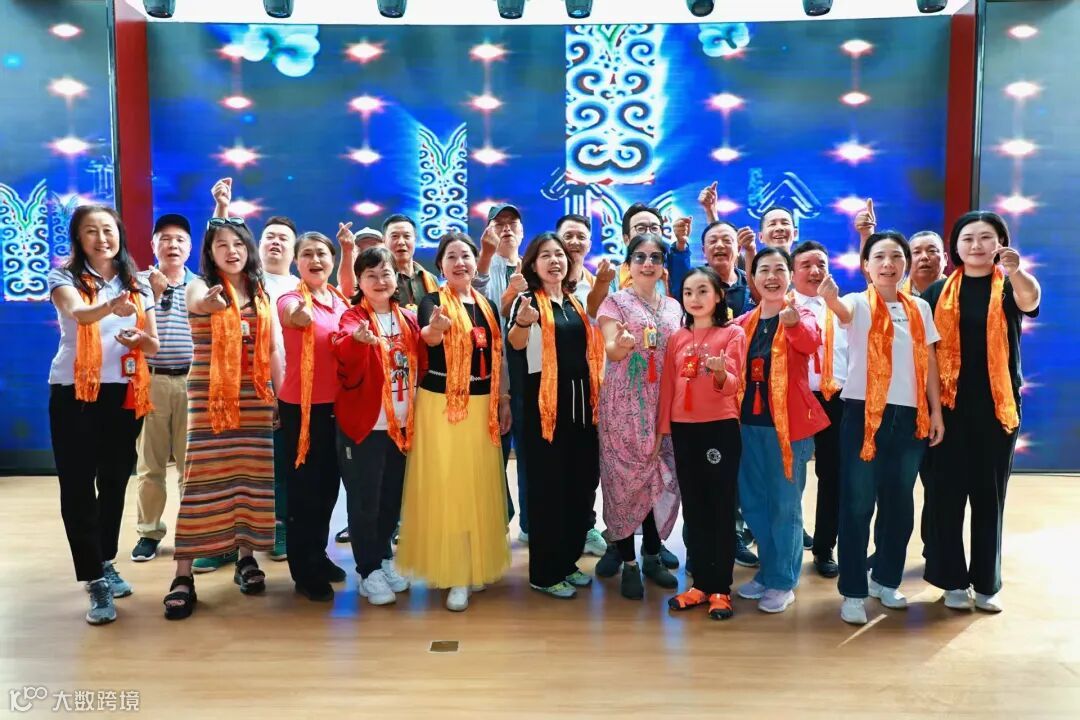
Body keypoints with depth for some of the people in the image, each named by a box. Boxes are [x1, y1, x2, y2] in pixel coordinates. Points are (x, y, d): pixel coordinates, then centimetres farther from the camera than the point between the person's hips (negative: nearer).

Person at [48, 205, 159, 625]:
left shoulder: (136, 285, 9)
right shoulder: (65, 278, -2)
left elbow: (154, 346, 10)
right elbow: (78, 314, -25)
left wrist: (140, 338, -14)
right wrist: (111, 307, -47)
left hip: (125, 394, 3)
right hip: (74, 393, -3)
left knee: (114, 483, 10)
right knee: (78, 486, -6)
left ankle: (105, 563, 26)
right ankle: (96, 582, -1)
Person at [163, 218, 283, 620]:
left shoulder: (261, 292, 9)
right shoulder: (200, 286, -3)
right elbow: (199, 304, -29)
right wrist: (210, 302, -53)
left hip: (255, 398, 4)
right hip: (209, 397, -4)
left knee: (251, 473, 6)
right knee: (203, 477, -7)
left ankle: (246, 557, 21)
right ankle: (183, 576, -3)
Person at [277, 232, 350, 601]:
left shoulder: (343, 300, 6)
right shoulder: (290, 299, -12)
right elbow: (298, 317, -38)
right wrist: (300, 312, -60)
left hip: (336, 405, 6)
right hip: (300, 406, -6)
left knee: (329, 482, 16)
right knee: (303, 486, 3)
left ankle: (318, 554, 34)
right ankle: (304, 570, 17)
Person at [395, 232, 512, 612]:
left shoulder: (488, 306, 9)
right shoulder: (431, 302, -6)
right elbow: (429, 336, -29)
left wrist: (504, 401, 9)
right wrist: (435, 327, -51)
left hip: (482, 406, 5)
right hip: (441, 405, -5)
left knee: (479, 485, 11)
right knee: (446, 486, -3)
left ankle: (477, 564, 26)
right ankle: (454, 573, 6)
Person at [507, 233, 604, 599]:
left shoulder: (577, 301, 13)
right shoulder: (528, 300, -6)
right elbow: (516, 344, -26)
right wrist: (522, 321, -46)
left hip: (581, 400, 7)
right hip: (546, 403, -6)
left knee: (581, 484, 11)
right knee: (548, 487, -2)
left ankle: (568, 562, 26)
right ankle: (544, 572, 10)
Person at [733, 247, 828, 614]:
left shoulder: (801, 315, -5)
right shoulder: (743, 323, 9)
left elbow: (811, 342, -28)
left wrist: (793, 323, -49)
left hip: (788, 423, -5)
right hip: (749, 423, 5)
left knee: (785, 505, 3)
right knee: (753, 502, 13)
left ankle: (783, 582, 17)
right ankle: (767, 572, 30)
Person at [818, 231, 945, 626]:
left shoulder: (919, 308, 10)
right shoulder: (860, 303, -4)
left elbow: (928, 363, 13)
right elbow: (845, 312, -29)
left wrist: (936, 411, 8)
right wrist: (831, 298, -52)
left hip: (910, 416, 5)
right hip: (864, 414, -4)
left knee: (900, 504, 13)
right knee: (857, 505, -1)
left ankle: (885, 579, 31)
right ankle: (853, 592, 9)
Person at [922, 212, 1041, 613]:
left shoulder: (1009, 286, 0)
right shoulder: (940, 291, 2)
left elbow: (1031, 301, -25)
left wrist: (1017, 271, -47)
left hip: (998, 406, 0)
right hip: (950, 406, 0)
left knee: (990, 495, 8)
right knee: (947, 493, 3)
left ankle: (987, 583, 20)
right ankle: (952, 579, 16)